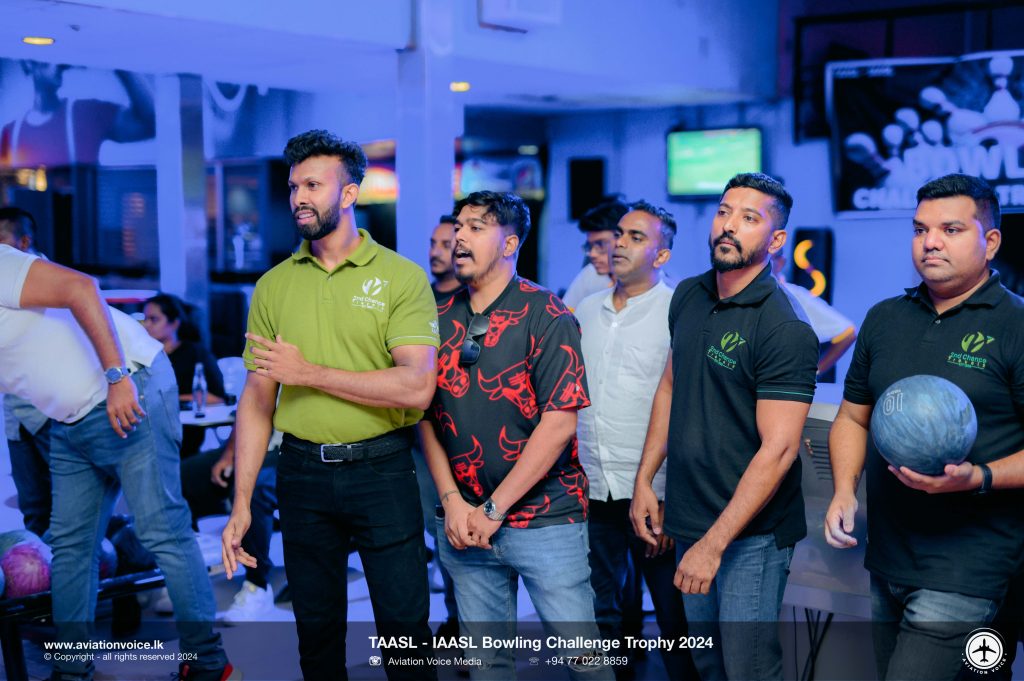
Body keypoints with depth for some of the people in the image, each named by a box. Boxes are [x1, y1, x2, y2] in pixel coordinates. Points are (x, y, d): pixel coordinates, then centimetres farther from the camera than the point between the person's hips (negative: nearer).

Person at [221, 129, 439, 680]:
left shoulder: (402, 278, -6)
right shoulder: (273, 287, 5)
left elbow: (417, 387, -17)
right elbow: (257, 400, 5)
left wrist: (309, 372, -16)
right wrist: (241, 503, 0)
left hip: (382, 469, -3)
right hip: (302, 472, 3)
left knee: (405, 626, 5)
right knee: (316, 629, 14)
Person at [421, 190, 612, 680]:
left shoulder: (545, 315, -8)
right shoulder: (443, 320, 6)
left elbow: (560, 421, -14)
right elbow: (427, 417, 8)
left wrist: (495, 508, -13)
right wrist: (452, 502, -5)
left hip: (545, 517, -4)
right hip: (462, 524, 5)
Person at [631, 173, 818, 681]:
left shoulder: (785, 329, -18)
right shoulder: (688, 297, 5)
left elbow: (778, 449, -22)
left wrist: (714, 544, -22)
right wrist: (644, 480, 11)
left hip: (751, 534, -7)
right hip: (688, 521, 7)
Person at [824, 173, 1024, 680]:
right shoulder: (884, 319, 10)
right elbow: (852, 418, 16)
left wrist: (978, 478, -25)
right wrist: (844, 492, 1)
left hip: (963, 567, -6)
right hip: (886, 557, 6)